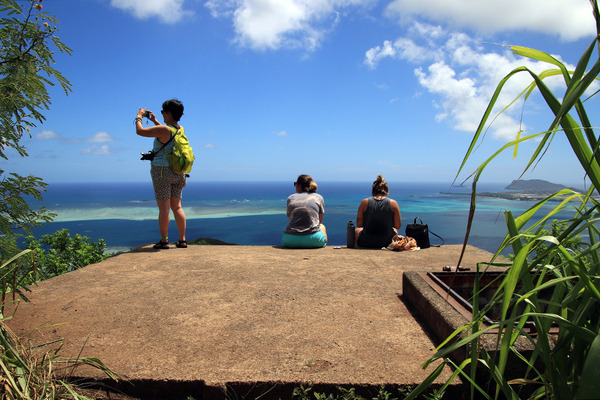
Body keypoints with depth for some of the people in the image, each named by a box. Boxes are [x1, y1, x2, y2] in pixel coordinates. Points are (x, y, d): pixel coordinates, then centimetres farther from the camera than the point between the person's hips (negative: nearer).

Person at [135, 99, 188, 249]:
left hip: (162, 171, -7)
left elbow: (140, 131, -11)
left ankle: (164, 241, 5)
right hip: (177, 173, 7)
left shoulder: (163, 129, -16)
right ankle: (182, 240, 10)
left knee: (164, 208, -1)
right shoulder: (180, 129, 7)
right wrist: (154, 120, 30)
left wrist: (139, 116, 6)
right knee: (177, 207, 9)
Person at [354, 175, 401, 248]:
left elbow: (359, 224, -3)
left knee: (357, 230, 34)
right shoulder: (393, 203, -4)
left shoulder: (365, 202, -5)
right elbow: (398, 226, -2)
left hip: (366, 243, 0)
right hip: (387, 243, 1)